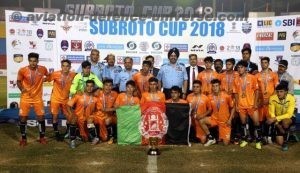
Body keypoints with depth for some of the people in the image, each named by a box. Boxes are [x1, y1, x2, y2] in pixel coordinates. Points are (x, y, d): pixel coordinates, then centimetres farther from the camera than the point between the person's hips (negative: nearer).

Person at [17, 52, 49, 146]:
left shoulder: (43, 69, -9)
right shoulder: (22, 70, -13)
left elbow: (48, 76, 14)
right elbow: (18, 81, 2)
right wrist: (22, 89, -13)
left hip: (38, 97, 1)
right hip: (25, 98, -1)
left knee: (41, 117, 4)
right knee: (23, 118, 2)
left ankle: (42, 137, 21)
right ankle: (23, 138, 20)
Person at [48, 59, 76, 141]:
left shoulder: (73, 75, -14)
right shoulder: (56, 74, -19)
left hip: (66, 99, 2)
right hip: (55, 99, -2)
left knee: (69, 117, 8)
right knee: (55, 116, 3)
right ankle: (56, 133, 20)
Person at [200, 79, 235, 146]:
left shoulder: (227, 96, -11)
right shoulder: (210, 97, -7)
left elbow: (232, 108, -1)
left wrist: (230, 119, -9)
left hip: (225, 121, -2)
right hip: (214, 119, 2)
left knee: (226, 143, -5)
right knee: (201, 121, -25)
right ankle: (211, 138, -6)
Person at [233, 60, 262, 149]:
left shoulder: (252, 77, -3)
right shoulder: (236, 80, 4)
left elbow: (256, 90, -3)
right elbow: (236, 93, 8)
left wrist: (255, 103, -10)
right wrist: (236, 105, 3)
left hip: (251, 104, -2)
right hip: (241, 105, 3)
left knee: (256, 122, -1)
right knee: (243, 123, 12)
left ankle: (258, 141, 12)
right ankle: (244, 140, 24)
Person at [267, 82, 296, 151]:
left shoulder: (291, 98, -24)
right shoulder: (272, 98, -20)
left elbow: (289, 114, -28)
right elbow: (272, 113, -15)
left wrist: (275, 118, -37)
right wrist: (277, 124, -27)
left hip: (289, 117, -2)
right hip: (277, 119, 2)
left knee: (285, 122, -40)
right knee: (280, 142, -7)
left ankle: (285, 141, -14)